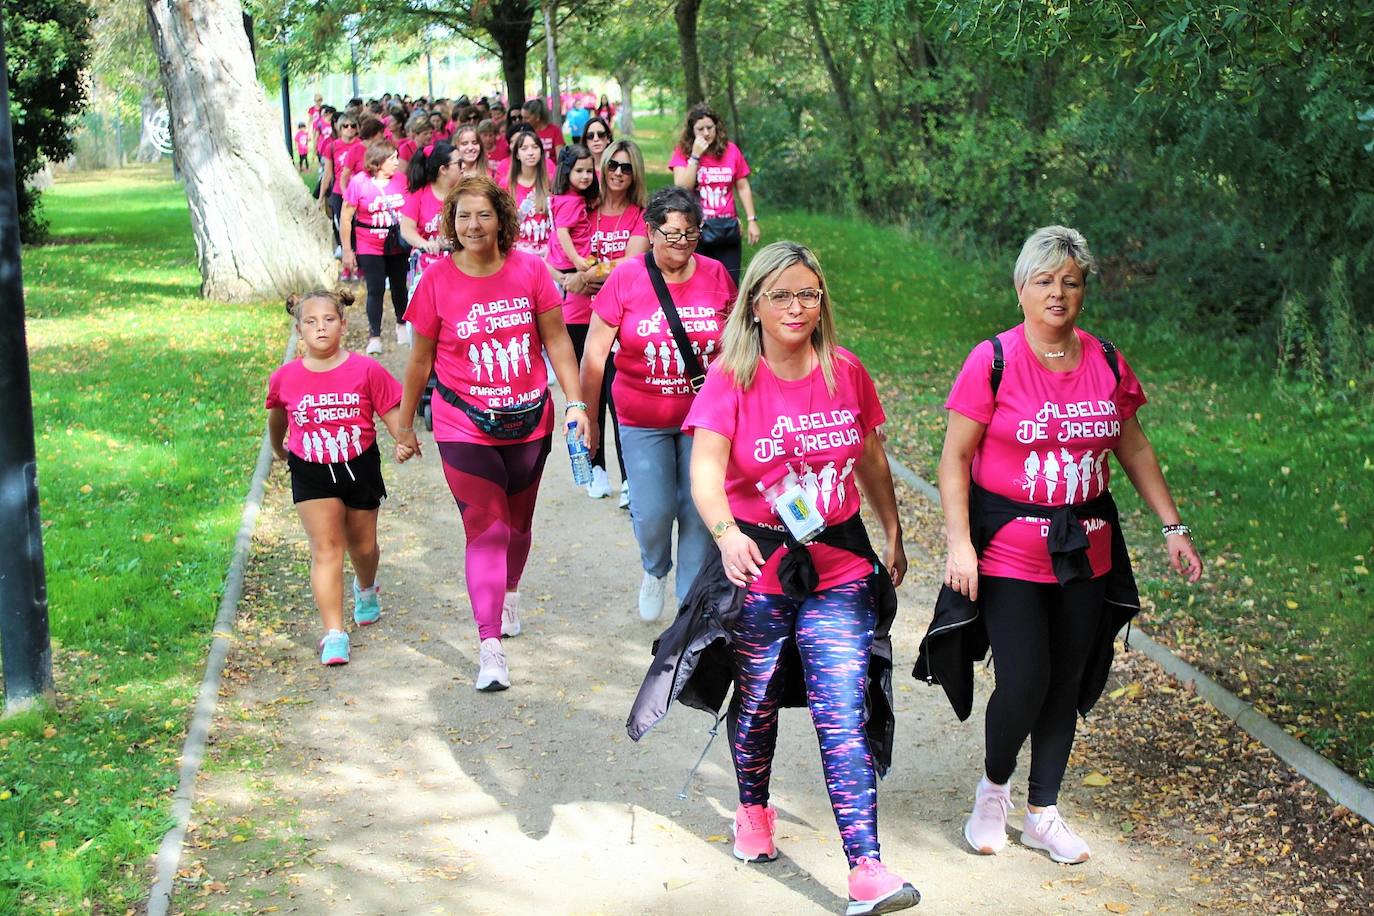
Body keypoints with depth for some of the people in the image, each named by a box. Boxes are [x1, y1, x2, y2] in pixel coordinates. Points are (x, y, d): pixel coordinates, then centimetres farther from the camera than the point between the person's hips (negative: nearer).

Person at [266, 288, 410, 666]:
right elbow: (276, 421, 14)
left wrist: (404, 440, -26)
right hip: (311, 472, 0)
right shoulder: (285, 378, -6)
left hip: (360, 468, 1)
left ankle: (366, 589, 53)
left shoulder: (366, 371, -12)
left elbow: (392, 412, -8)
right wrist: (280, 452, 27)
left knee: (363, 545, 17)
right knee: (326, 548, -9)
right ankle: (334, 635, -11)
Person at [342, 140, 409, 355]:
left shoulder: (401, 180, -4)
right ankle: (374, 337, 7)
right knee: (376, 290, -2)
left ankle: (401, 325, 35)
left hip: (398, 246, 3)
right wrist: (347, 251, -6)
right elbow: (346, 219, -6)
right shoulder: (358, 182, -12)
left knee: (399, 286, 14)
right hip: (370, 248, -3)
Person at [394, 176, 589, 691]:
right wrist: (405, 426, 7)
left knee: (517, 524, 18)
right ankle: (490, 649, -7)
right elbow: (421, 359, 1)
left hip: (528, 422, 2)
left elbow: (556, 340, 0)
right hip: (464, 429, -2)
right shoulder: (437, 280, -8)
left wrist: (576, 402, -7)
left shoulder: (530, 270, -6)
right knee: (486, 531, -8)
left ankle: (509, 594, 48)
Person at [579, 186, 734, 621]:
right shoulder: (625, 278, -8)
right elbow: (595, 351, -2)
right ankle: (655, 570, 32)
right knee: (653, 512, -3)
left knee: (699, 511, 2)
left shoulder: (715, 275, -1)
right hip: (643, 421, -1)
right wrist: (588, 417, -1)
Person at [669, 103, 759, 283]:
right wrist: (695, 156, -15)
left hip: (727, 228, 2)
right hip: (695, 229, -2)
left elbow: (743, 187, 9)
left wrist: (752, 220, 4)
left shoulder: (731, 150, 5)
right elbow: (682, 187, -12)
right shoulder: (682, 152, -1)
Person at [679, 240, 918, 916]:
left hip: (841, 568, 1)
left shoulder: (847, 373, 1)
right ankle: (753, 810, 44)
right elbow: (705, 471, -21)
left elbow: (872, 462, 14)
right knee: (757, 703, 16)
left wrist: (893, 538, 18)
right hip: (758, 566, -1)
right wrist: (726, 534, -39)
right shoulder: (731, 380, -8)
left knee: (843, 718, -7)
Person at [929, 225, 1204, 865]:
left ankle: (1042, 813, 27)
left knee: (1068, 683, 10)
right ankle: (993, 787, 20)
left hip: (1086, 549, 5)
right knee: (1024, 683, -10)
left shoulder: (1106, 363, 4)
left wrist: (1173, 527, 10)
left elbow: (1134, 449, 14)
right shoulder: (993, 361, -9)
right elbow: (954, 458, -8)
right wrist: (959, 543, -15)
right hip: (1009, 552, -4)